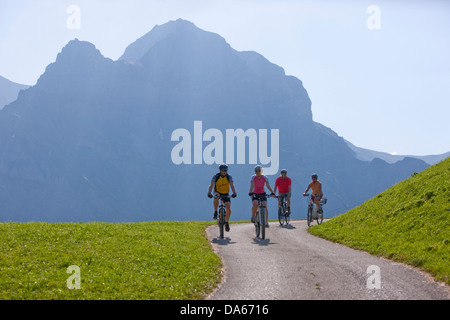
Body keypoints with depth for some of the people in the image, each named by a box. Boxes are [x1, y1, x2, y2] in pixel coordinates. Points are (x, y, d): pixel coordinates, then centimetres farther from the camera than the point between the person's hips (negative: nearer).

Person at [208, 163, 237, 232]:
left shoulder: (229, 177, -11)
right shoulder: (216, 176, -15)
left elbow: (232, 185, -24)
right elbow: (211, 185, -27)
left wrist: (234, 193, -42)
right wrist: (209, 193, -45)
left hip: (226, 194, 1)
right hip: (218, 192, -1)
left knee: (228, 209, -17)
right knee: (216, 196, -38)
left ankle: (227, 222, 6)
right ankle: (215, 212, -19)